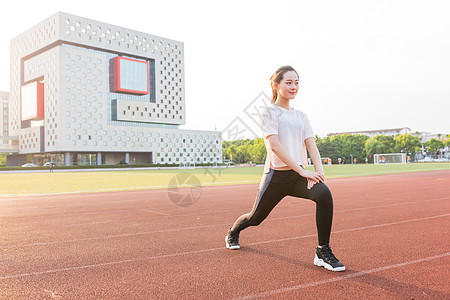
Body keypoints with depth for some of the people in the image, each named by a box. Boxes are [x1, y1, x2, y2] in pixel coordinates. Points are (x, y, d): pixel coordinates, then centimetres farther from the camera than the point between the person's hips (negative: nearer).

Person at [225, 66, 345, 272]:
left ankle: (323, 252, -16)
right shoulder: (268, 113, -3)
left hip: (298, 174, 4)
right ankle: (233, 233, 45)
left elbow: (311, 145, 4)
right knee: (255, 218, 10)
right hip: (276, 175, -4)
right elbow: (275, 146, -17)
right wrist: (302, 171, -23)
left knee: (324, 194, -26)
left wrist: (318, 170, -15)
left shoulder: (300, 116, 14)